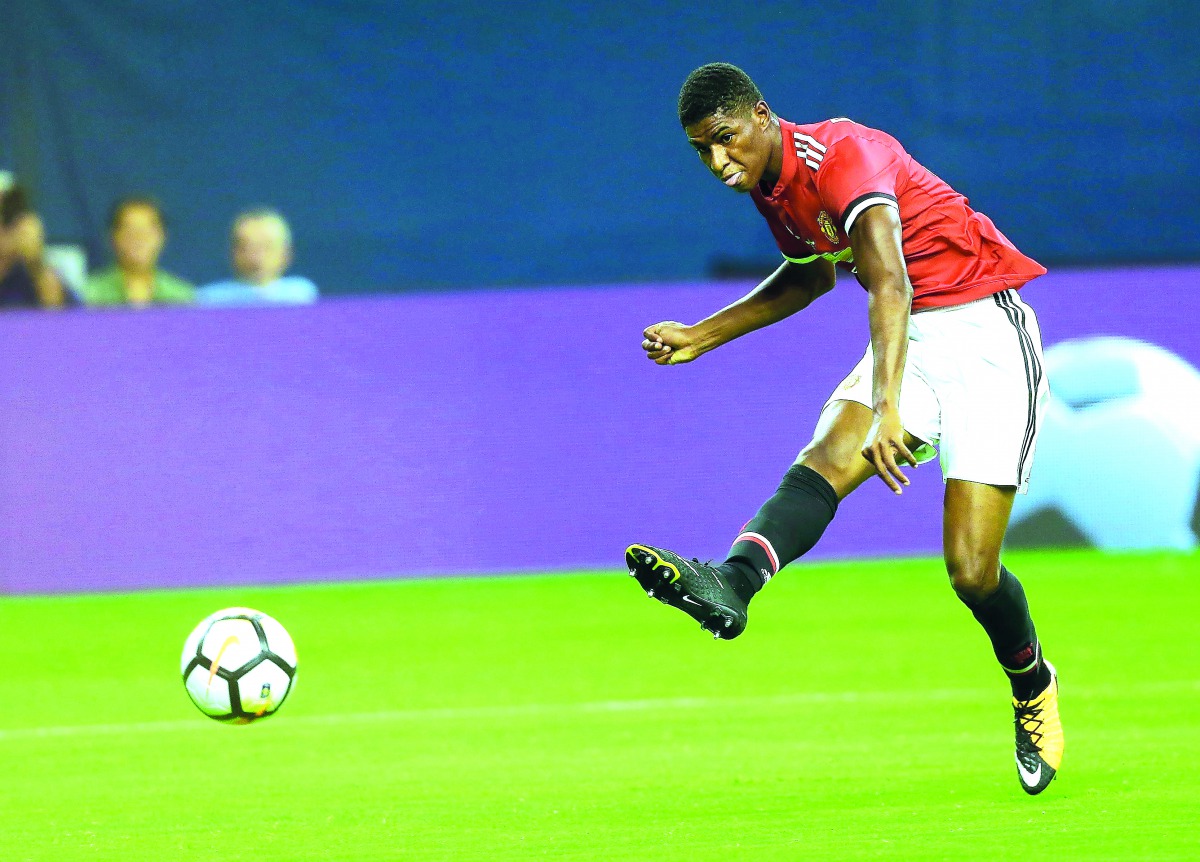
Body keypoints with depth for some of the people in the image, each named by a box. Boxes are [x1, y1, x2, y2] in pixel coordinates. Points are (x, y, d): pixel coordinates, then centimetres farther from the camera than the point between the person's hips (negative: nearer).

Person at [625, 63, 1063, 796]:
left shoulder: (844, 156, -22)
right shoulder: (772, 184, 7)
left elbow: (889, 283, -35)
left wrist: (889, 408, -48)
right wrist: (703, 336, 25)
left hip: (986, 330, -7)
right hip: (911, 339, 7)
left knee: (972, 570, -13)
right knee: (826, 460, -25)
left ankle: (1033, 688, 16)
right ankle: (731, 585, -49)